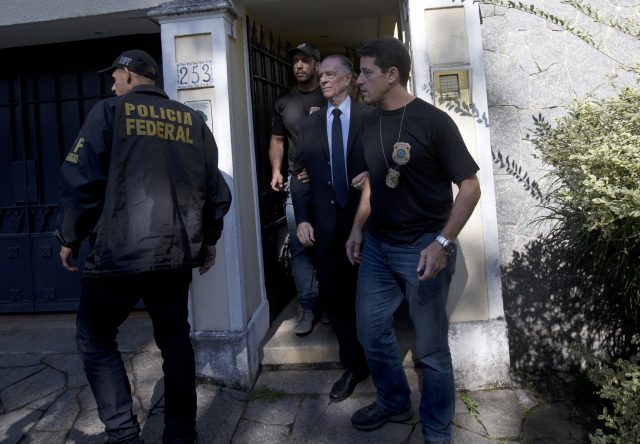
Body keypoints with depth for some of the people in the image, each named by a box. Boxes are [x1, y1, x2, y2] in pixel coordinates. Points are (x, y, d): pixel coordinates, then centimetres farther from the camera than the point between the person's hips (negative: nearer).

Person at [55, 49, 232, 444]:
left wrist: (69, 237, 7)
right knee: (175, 341, 15)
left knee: (96, 340, 14)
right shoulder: (192, 121, 11)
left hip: (120, 251, -4)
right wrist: (208, 239, 22)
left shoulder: (109, 112, 0)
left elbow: (81, 180, -5)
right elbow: (215, 188, 11)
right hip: (178, 250, 5)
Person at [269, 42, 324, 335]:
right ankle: (307, 306, 9)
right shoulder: (283, 102, 15)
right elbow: (277, 140, 19)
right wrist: (276, 171, 4)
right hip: (297, 183, 3)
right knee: (300, 247, 0)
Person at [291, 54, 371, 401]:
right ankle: (353, 365, 22)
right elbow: (300, 174, 8)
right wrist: (302, 219, 0)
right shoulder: (309, 124, 11)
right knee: (334, 295, 6)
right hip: (325, 223, 3)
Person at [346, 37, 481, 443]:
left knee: (430, 348, 6)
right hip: (377, 245, 7)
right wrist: (358, 227, 11)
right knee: (372, 329, 15)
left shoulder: (432, 120, -12)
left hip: (422, 248, -6)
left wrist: (442, 243, -19)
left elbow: (470, 186, -12)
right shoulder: (370, 125, 7)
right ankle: (394, 402, 39)